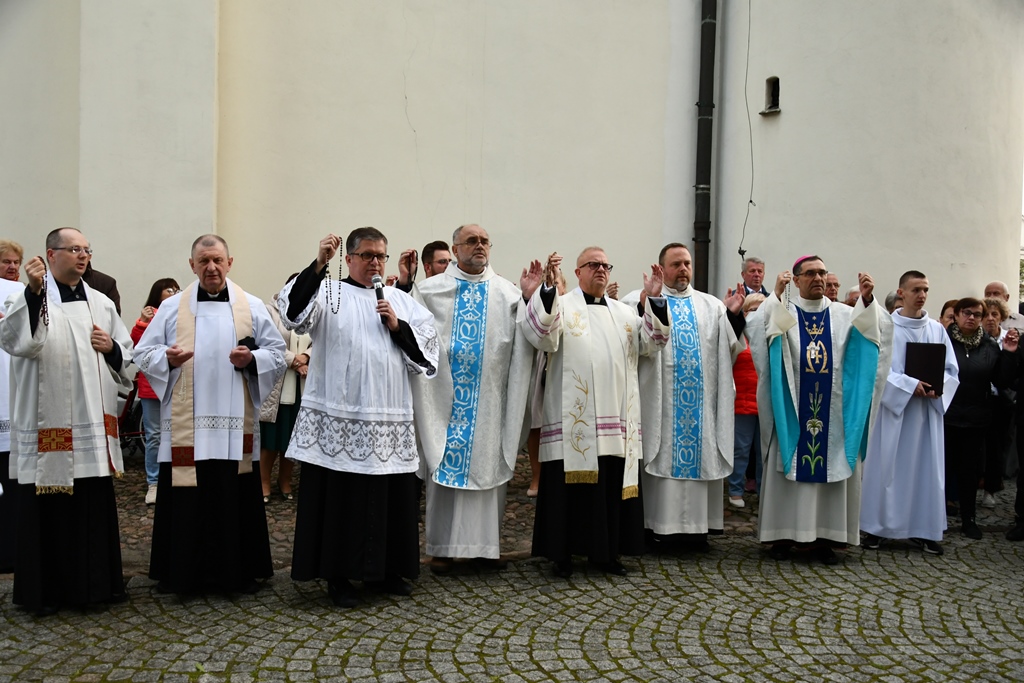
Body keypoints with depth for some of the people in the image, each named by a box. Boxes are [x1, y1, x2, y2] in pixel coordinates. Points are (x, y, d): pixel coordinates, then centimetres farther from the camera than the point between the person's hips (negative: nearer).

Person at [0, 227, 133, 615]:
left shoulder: (101, 303, 13)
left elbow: (126, 355, 18)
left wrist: (111, 347, -4)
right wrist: (34, 291, -31)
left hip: (94, 424, 5)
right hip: (48, 425, -4)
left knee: (96, 506, 10)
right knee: (48, 510, 3)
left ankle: (95, 582, 24)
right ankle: (46, 590, 17)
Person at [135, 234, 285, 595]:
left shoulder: (252, 307, 6)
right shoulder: (171, 307, 7)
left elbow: (277, 353, 6)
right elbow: (144, 353, 7)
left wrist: (252, 359, -13)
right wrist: (167, 358, -13)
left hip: (235, 422, 0)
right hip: (185, 424, 0)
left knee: (236, 495, 4)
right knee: (185, 497, 3)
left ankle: (238, 571, 17)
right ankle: (180, 571, 18)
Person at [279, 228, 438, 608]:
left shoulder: (402, 302, 15)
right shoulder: (328, 293, 5)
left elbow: (428, 351, 8)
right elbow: (293, 313, -15)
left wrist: (398, 327, -7)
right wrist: (318, 265, -24)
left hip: (389, 421, 4)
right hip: (338, 419, -3)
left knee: (389, 497, 9)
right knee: (341, 498, 1)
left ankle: (381, 570, 25)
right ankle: (338, 575, 15)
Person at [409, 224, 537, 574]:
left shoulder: (508, 292, 6)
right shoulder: (430, 289, 5)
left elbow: (526, 339, -3)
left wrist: (530, 297, -15)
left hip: (488, 398, 1)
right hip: (444, 393, -1)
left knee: (486, 465, 6)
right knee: (444, 466, 3)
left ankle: (484, 543, 18)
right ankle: (443, 546, 14)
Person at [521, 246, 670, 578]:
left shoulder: (625, 312, 20)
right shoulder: (562, 305, 5)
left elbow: (651, 342, 8)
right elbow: (543, 336, -13)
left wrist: (655, 300, -4)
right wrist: (547, 290, -23)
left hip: (617, 419, 5)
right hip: (573, 417, -4)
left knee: (613, 485, 8)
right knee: (571, 484, 0)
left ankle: (606, 551, 21)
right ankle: (563, 554, 11)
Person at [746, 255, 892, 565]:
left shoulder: (844, 315, 10)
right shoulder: (781, 312, 2)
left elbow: (874, 331, -7)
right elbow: (756, 329, -17)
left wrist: (867, 300, -23)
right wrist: (777, 295, -27)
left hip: (831, 412, 2)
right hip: (791, 411, -2)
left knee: (829, 469, 5)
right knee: (789, 470, 2)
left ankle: (823, 536, 14)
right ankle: (783, 534, 11)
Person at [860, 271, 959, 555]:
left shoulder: (937, 329, 7)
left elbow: (951, 369, 6)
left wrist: (937, 387, -13)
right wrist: (911, 385, -19)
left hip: (927, 409, 4)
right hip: (892, 406, -4)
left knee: (926, 466, 6)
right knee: (886, 465, 0)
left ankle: (923, 529, 15)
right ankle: (876, 527, 10)